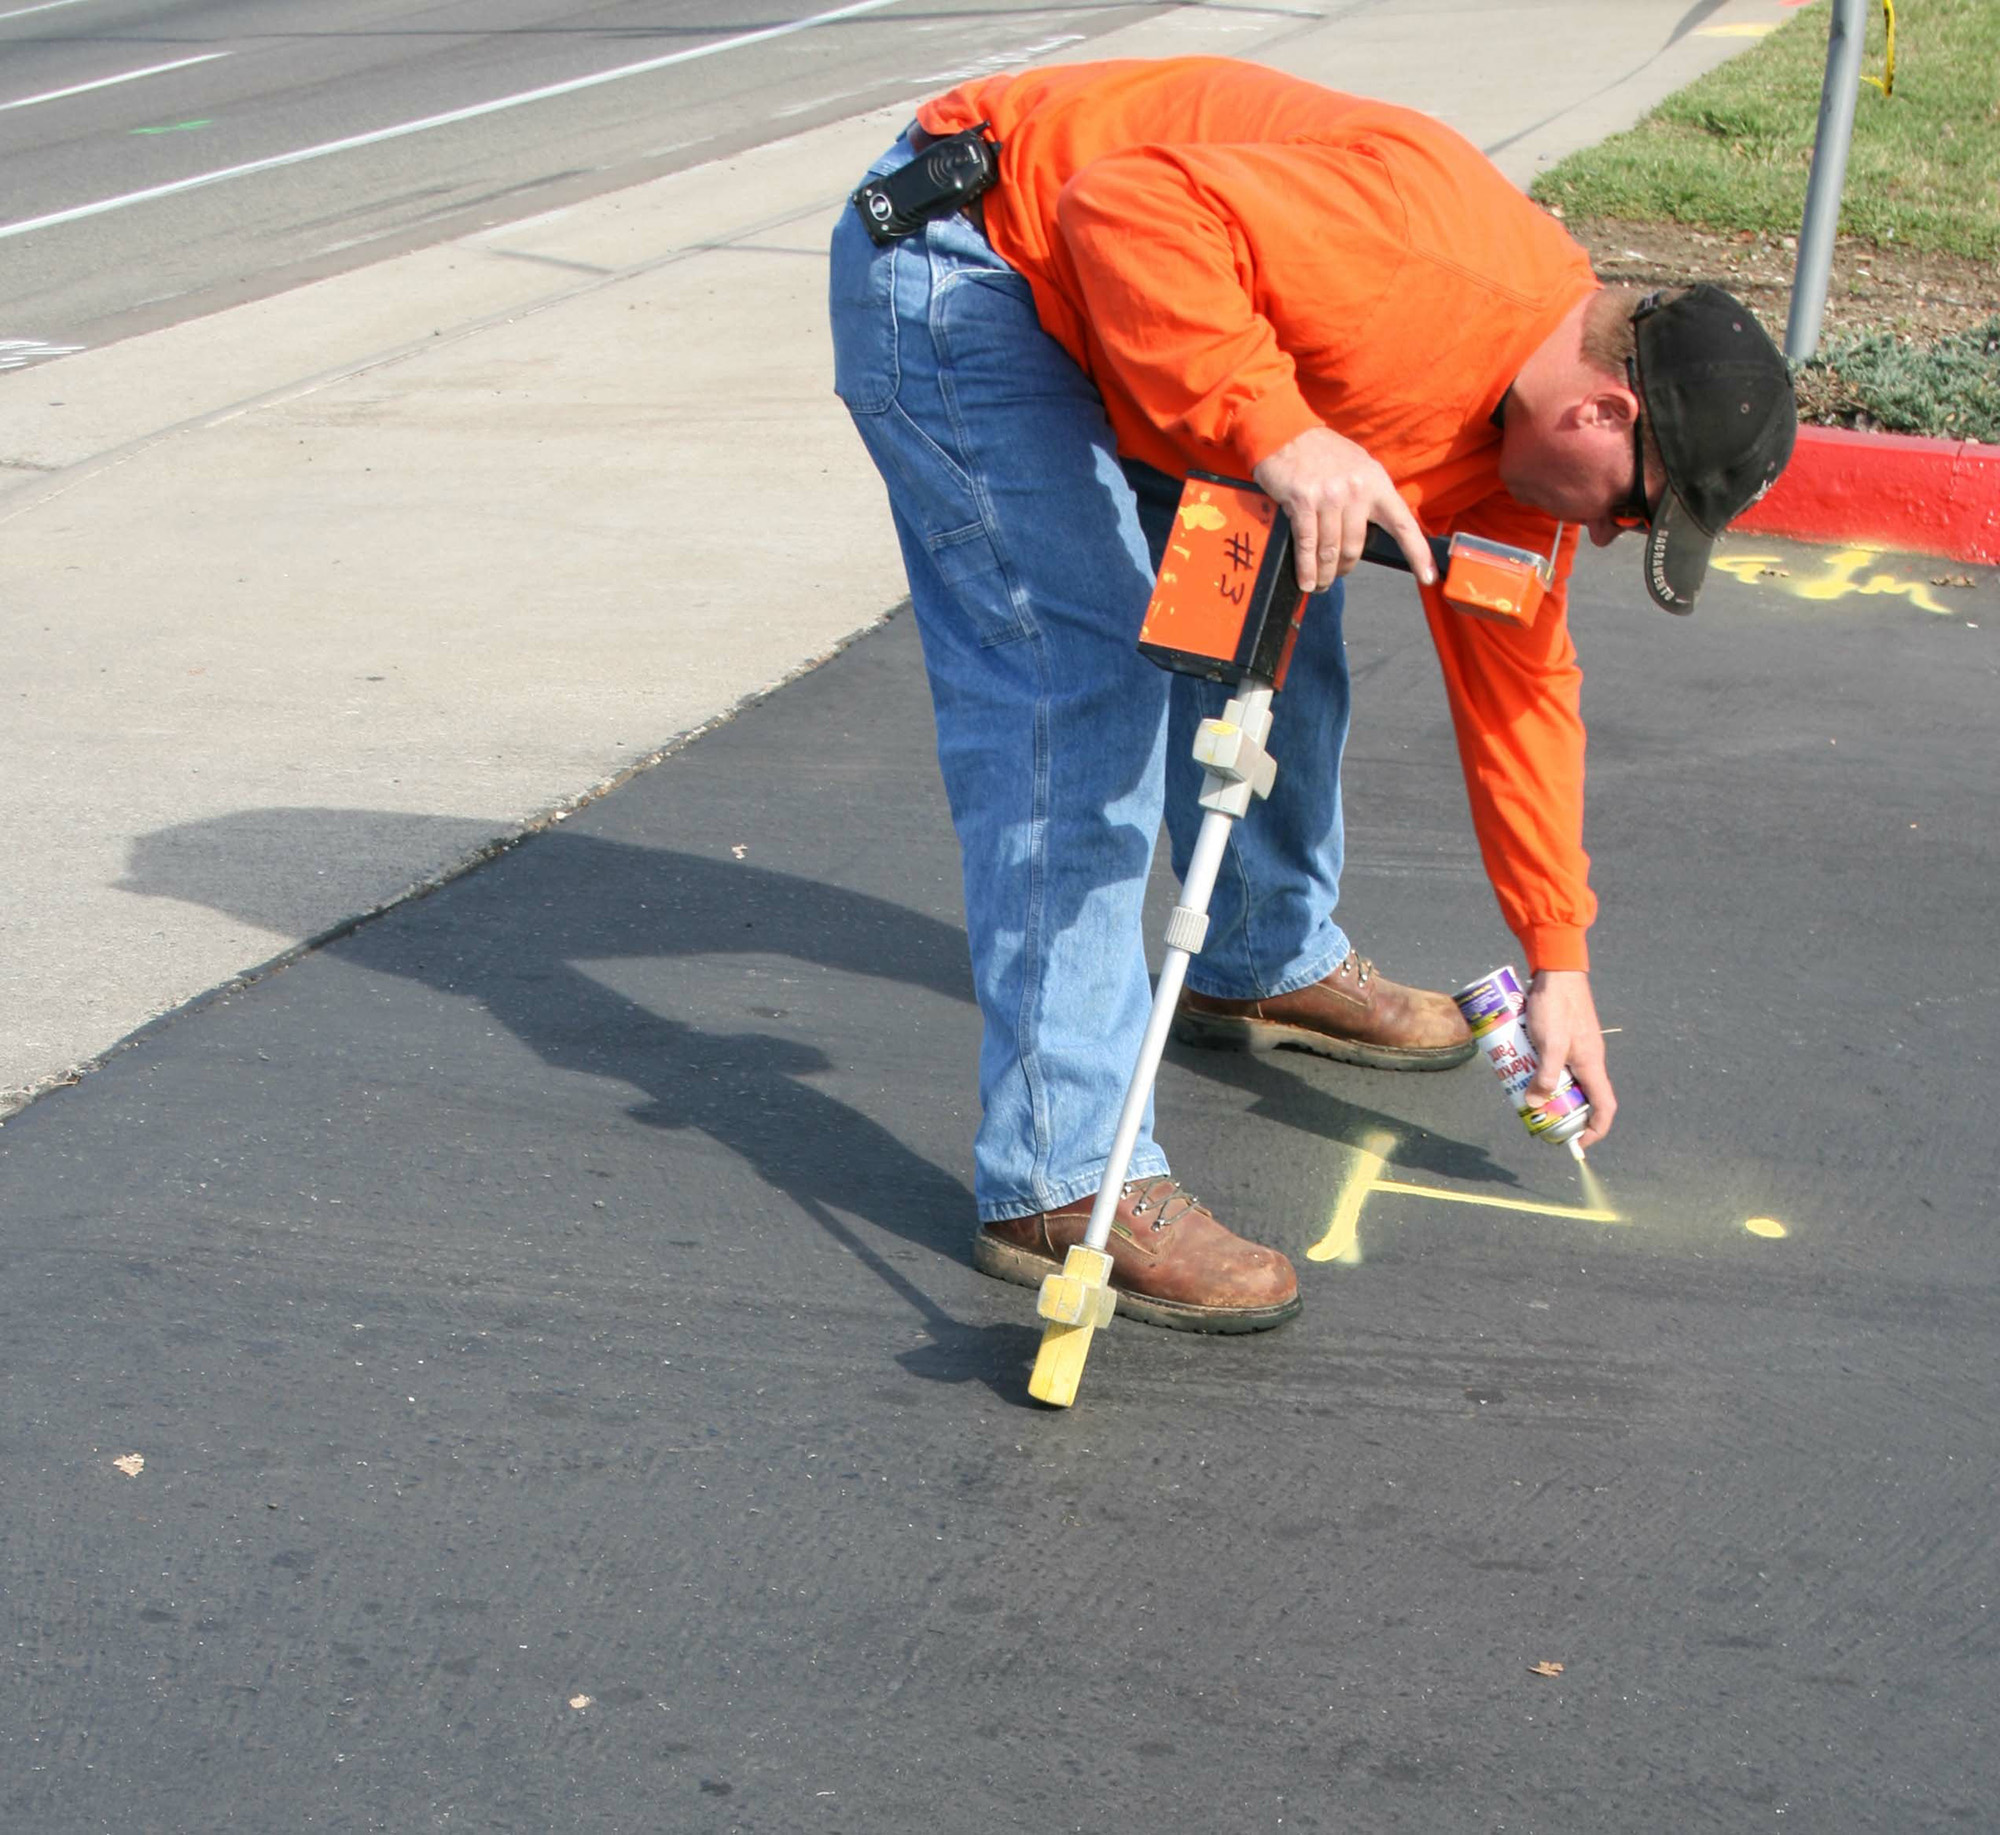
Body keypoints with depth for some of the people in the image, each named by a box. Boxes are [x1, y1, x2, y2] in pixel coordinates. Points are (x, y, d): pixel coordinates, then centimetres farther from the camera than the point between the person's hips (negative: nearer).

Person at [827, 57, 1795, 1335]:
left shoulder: (1531, 420, 1)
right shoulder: (1426, 255, -29)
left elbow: (1519, 680, 11)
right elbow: (1128, 204, -35)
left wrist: (1560, 966, 13)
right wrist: (1276, 429, -41)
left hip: (1094, 334, 10)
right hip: (957, 263, -10)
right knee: (1081, 691, -17)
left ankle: (1269, 966, 40)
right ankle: (1063, 1183, -16)